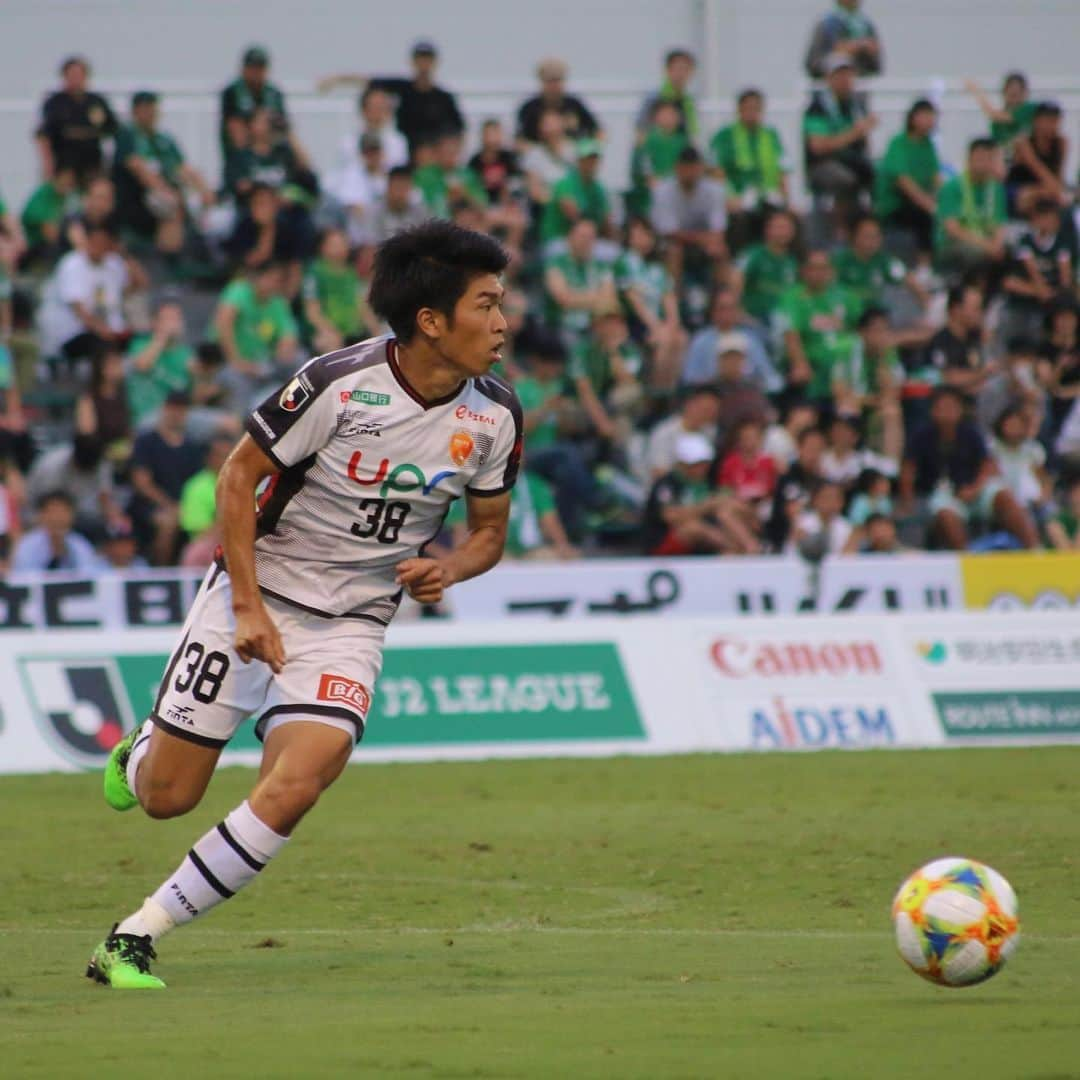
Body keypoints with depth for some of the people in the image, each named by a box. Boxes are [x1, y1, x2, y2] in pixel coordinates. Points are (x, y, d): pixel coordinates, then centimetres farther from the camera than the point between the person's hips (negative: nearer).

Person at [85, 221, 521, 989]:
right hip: (257, 593, -3)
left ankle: (133, 940, -9)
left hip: (352, 624, 3)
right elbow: (240, 475, -9)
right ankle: (139, 752, 41)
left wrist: (445, 572, -13)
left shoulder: (495, 415, -6)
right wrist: (248, 606, -15)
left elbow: (490, 530, 9)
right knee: (165, 797, 1)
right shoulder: (338, 384, -19)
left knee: (292, 790, -21)